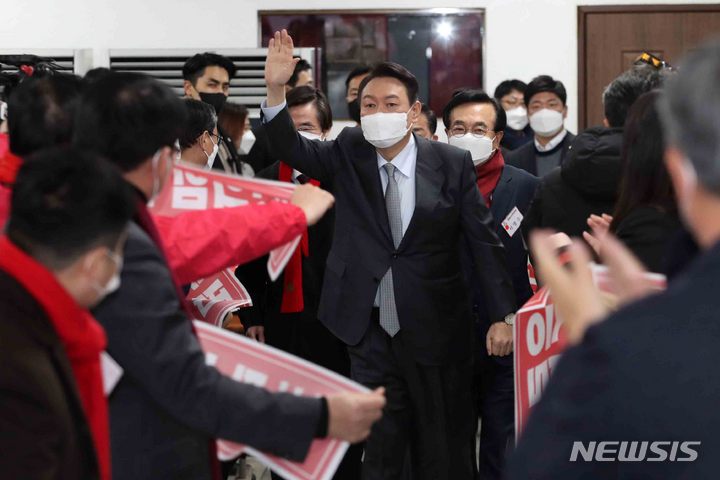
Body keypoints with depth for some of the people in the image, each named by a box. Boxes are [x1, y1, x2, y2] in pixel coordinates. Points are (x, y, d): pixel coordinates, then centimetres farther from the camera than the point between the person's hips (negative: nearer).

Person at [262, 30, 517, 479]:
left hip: (438, 329, -1)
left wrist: (503, 314, -7)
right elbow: (294, 150, -15)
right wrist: (276, 90, -31)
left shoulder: (452, 162, -7)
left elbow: (485, 240, -4)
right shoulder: (349, 153, 0)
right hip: (371, 329, 2)